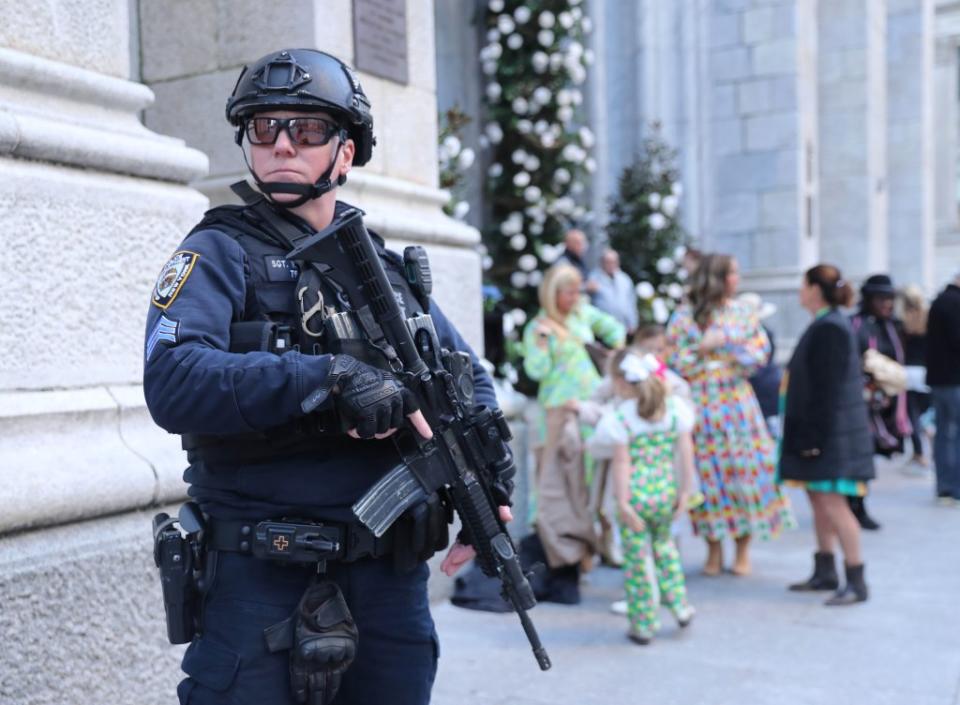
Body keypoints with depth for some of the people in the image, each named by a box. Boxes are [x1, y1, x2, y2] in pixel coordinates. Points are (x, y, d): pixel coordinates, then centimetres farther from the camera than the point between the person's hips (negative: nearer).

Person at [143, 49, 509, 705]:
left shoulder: (387, 266, 13)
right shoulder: (220, 254, -3)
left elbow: (471, 377, 20)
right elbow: (173, 381, -20)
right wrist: (332, 376, -28)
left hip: (393, 581, 5)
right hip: (262, 584, -4)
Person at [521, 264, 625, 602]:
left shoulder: (584, 313, 9)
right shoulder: (537, 327, -4)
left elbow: (613, 328, 24)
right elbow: (536, 370, -12)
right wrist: (542, 339, -22)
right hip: (560, 412, -5)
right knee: (562, 485, -7)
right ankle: (564, 564, -4)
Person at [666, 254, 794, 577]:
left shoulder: (742, 311, 8)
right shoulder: (684, 316, 0)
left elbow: (761, 346, 2)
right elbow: (674, 360, -3)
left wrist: (746, 355, -15)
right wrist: (702, 348, -13)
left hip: (737, 401, 2)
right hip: (702, 402, -2)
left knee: (744, 467, 0)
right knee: (708, 470, 0)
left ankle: (743, 550, 12)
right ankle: (714, 550, 13)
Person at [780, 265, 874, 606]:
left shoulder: (830, 329, -18)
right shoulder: (826, 325, 13)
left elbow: (828, 388, -22)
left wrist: (815, 437, -21)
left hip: (830, 432, -11)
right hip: (819, 431, 11)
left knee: (831, 502, -8)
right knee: (819, 500, 15)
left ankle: (856, 582, -2)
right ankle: (825, 572, 24)